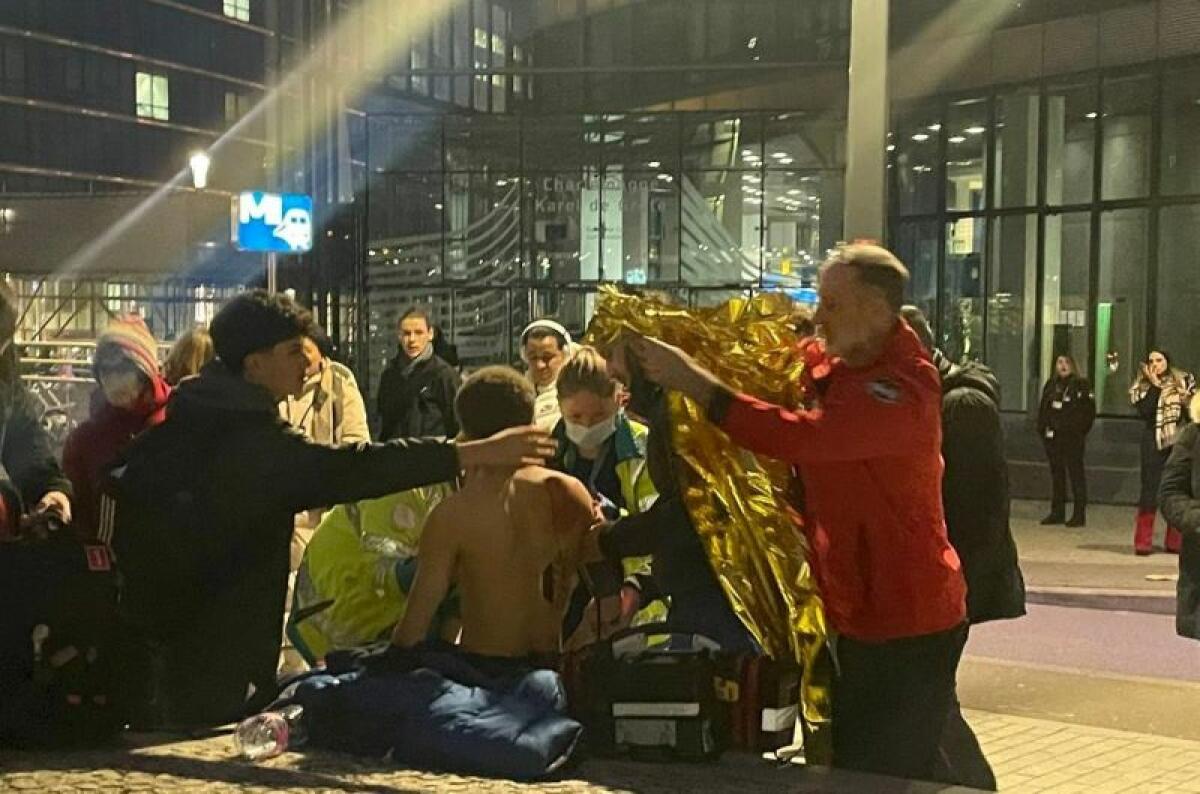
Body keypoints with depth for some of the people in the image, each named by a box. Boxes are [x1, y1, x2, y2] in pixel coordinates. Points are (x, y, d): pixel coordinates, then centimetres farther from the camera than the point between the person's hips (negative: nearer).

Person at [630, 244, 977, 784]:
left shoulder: (903, 386, -24)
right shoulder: (837, 370, 6)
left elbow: (798, 437, -36)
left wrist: (692, 380, -32)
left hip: (907, 623, -9)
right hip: (860, 614, 9)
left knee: (890, 777, -1)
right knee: (854, 764, 18)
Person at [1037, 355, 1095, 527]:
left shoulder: (1082, 384, -2)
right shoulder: (1050, 385, 14)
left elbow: (1089, 411, -6)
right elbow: (1042, 409, 16)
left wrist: (1080, 432, -10)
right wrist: (1042, 430, 5)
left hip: (1072, 438, -5)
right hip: (1052, 437, 5)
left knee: (1076, 474, -2)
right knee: (1056, 474, 10)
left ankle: (1079, 514, 1)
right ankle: (1057, 512, 16)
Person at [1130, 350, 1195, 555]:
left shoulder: (1184, 381, 7)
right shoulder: (1143, 387, 3)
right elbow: (1144, 412, -13)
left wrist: (1187, 401, -10)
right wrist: (1155, 385, -15)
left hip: (1179, 441, 2)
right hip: (1154, 442, -2)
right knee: (1150, 489, -5)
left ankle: (1175, 540, 13)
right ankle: (1143, 542, -2)